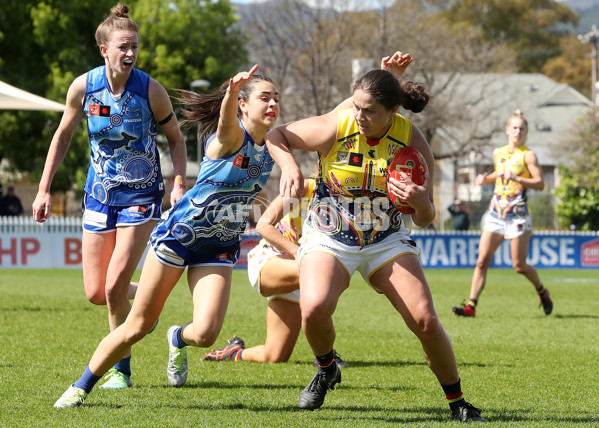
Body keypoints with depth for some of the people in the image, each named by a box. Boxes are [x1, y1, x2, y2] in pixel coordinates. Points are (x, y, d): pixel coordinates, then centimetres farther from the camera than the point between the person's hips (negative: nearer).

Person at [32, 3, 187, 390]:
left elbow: (176, 138, 0)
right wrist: (44, 189, 5)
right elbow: (63, 136, 7)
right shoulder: (83, 87, -8)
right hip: (99, 197, 3)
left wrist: (179, 184, -15)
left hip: (141, 197, -3)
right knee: (96, 293, 1)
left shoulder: (151, 90, -14)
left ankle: (121, 370, 5)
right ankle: (141, 296, 36)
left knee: (115, 288, -13)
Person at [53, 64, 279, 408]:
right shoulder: (230, 138, -20)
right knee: (137, 327, 0)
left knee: (205, 333, -17)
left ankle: (178, 339, 21)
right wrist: (232, 90, -67)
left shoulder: (270, 146, 0)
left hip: (220, 248, 5)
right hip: (179, 234, -5)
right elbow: (226, 120, -48)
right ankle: (81, 388, 19)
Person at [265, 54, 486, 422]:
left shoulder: (413, 142, -13)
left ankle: (458, 403, 7)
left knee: (425, 320, -14)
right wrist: (289, 165, -21)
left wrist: (420, 202, -30)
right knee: (314, 308, -29)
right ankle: (326, 371, 6)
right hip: (329, 239, -1)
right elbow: (276, 136, 0)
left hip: (388, 240, 1)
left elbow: (425, 219, -7)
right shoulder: (333, 129, -18)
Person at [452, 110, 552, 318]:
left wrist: (516, 178, -22)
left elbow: (540, 183, -9)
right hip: (496, 213, 5)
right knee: (482, 261, -6)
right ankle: (471, 305, -8)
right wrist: (486, 179, 10)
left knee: (519, 265, -1)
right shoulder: (498, 153, 13)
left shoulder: (528, 155, -3)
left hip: (518, 215, -5)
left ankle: (542, 291, 27)